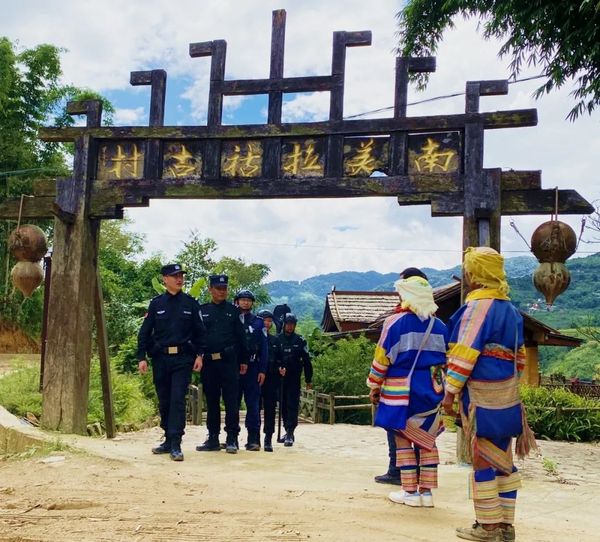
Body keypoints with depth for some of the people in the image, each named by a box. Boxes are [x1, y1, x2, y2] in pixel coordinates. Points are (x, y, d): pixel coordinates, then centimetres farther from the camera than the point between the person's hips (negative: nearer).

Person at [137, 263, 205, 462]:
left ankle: (176, 445, -7)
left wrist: (199, 355, -3)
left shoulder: (191, 303, 5)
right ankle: (168, 440, 23)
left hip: (183, 358, -2)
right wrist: (142, 357, -1)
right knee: (164, 401, 9)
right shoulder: (156, 303, 6)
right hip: (160, 358, 2)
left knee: (178, 400, -9)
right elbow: (145, 332, 6)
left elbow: (199, 331, 6)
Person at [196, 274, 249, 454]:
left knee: (231, 400, -3)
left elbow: (241, 337, 6)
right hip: (208, 363, 2)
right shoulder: (202, 310, 10)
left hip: (229, 361, -2)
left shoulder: (233, 310, 7)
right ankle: (213, 438, 15)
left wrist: (244, 361, 2)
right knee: (211, 401, 8)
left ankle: (232, 439, 1)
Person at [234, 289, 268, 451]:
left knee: (253, 404, -2)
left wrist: (262, 370, -3)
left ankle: (253, 439, 1)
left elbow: (264, 348, 4)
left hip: (252, 368, -1)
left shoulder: (258, 322, 7)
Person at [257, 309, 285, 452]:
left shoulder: (275, 340, 14)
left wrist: (281, 368, -2)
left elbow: (279, 360, 17)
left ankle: (268, 439, 5)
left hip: (272, 380, 2)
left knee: (270, 408, 0)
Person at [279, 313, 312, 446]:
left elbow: (307, 361, 4)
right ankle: (288, 432, 19)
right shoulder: (277, 339, 4)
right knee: (283, 405, 8)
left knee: (292, 405, -7)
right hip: (280, 378, 2)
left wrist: (309, 380, 2)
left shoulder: (300, 341, 3)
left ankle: (290, 433, -10)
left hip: (294, 378, -2)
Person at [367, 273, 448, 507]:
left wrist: (374, 386, 3)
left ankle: (410, 492, 7)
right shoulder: (439, 326, 4)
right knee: (426, 439, 13)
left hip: (401, 390, -4)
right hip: (431, 390, 5)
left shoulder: (395, 322, -10)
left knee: (403, 439, 6)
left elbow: (382, 358, -7)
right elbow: (445, 360, 11)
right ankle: (426, 491, 14)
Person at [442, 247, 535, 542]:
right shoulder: (509, 308, 14)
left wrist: (450, 391, -16)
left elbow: (465, 352, -18)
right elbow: (518, 355, 20)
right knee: (502, 459, 13)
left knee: (483, 460, 0)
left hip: (482, 396, -9)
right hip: (507, 396, 9)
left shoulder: (478, 305, -14)